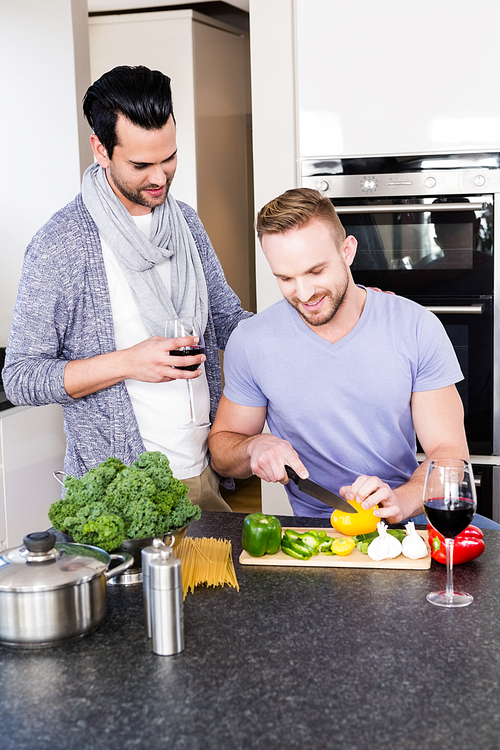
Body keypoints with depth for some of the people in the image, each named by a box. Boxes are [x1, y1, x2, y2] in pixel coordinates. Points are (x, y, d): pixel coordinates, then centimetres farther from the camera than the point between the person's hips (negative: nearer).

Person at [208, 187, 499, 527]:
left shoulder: (417, 328, -5)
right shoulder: (250, 342, -5)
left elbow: (449, 452, -5)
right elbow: (221, 445, 8)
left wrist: (400, 500, -26)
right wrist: (254, 447, -15)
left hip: (410, 518, 0)